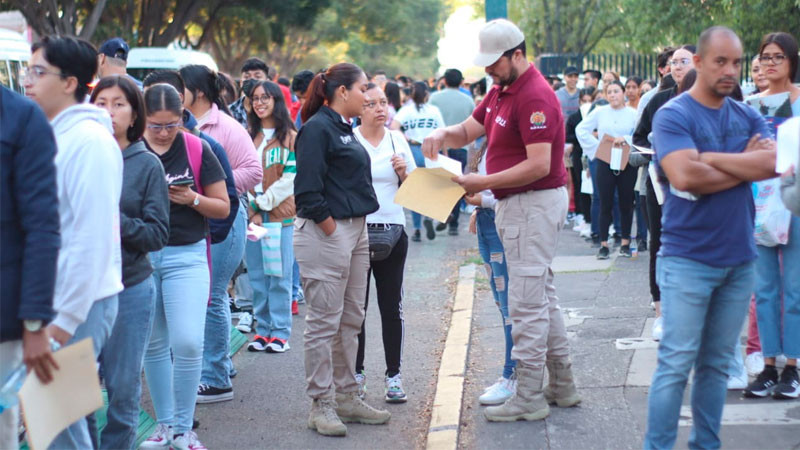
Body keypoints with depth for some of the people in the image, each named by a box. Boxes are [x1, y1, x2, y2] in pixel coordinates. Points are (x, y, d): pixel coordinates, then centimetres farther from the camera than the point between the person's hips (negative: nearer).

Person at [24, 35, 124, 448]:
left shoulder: (89, 140, -14)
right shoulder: (50, 136, 12)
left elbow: (92, 237, -19)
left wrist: (66, 318, -18)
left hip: (80, 304, -8)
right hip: (48, 299, 8)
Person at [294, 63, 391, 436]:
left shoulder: (342, 128, 16)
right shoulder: (317, 128, -12)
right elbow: (308, 191, -19)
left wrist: (357, 232, 14)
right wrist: (333, 230, -15)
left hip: (354, 231, 10)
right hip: (326, 234, -10)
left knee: (351, 321, 14)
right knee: (324, 323, -3)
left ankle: (346, 397, 23)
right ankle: (321, 405, 4)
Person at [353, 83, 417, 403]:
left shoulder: (398, 141, 8)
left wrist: (404, 173, -6)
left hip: (392, 231, 2)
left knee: (392, 307, 3)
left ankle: (393, 376, 11)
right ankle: (356, 373, 16)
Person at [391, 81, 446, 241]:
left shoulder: (406, 110, 2)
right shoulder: (435, 111, 5)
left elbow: (393, 127, -14)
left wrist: (408, 140, -6)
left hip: (413, 151, 0)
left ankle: (417, 230, 8)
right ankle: (429, 217, -19)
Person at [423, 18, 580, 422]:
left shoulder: (535, 96, -20)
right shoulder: (500, 91, 12)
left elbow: (539, 165, -25)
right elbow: (468, 130, 17)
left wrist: (484, 183, -24)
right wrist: (442, 135, -5)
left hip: (534, 205, -11)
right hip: (516, 204, 11)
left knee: (527, 302, -6)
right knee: (542, 297, 16)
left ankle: (529, 399, 0)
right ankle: (561, 386, 26)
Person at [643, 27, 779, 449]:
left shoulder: (748, 118, 9)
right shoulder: (673, 115, -7)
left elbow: (775, 163, -10)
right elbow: (685, 176, -23)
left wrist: (709, 159, -14)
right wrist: (746, 166, -9)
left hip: (739, 258, 5)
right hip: (688, 258, -5)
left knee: (716, 364, 11)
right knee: (676, 364, -4)